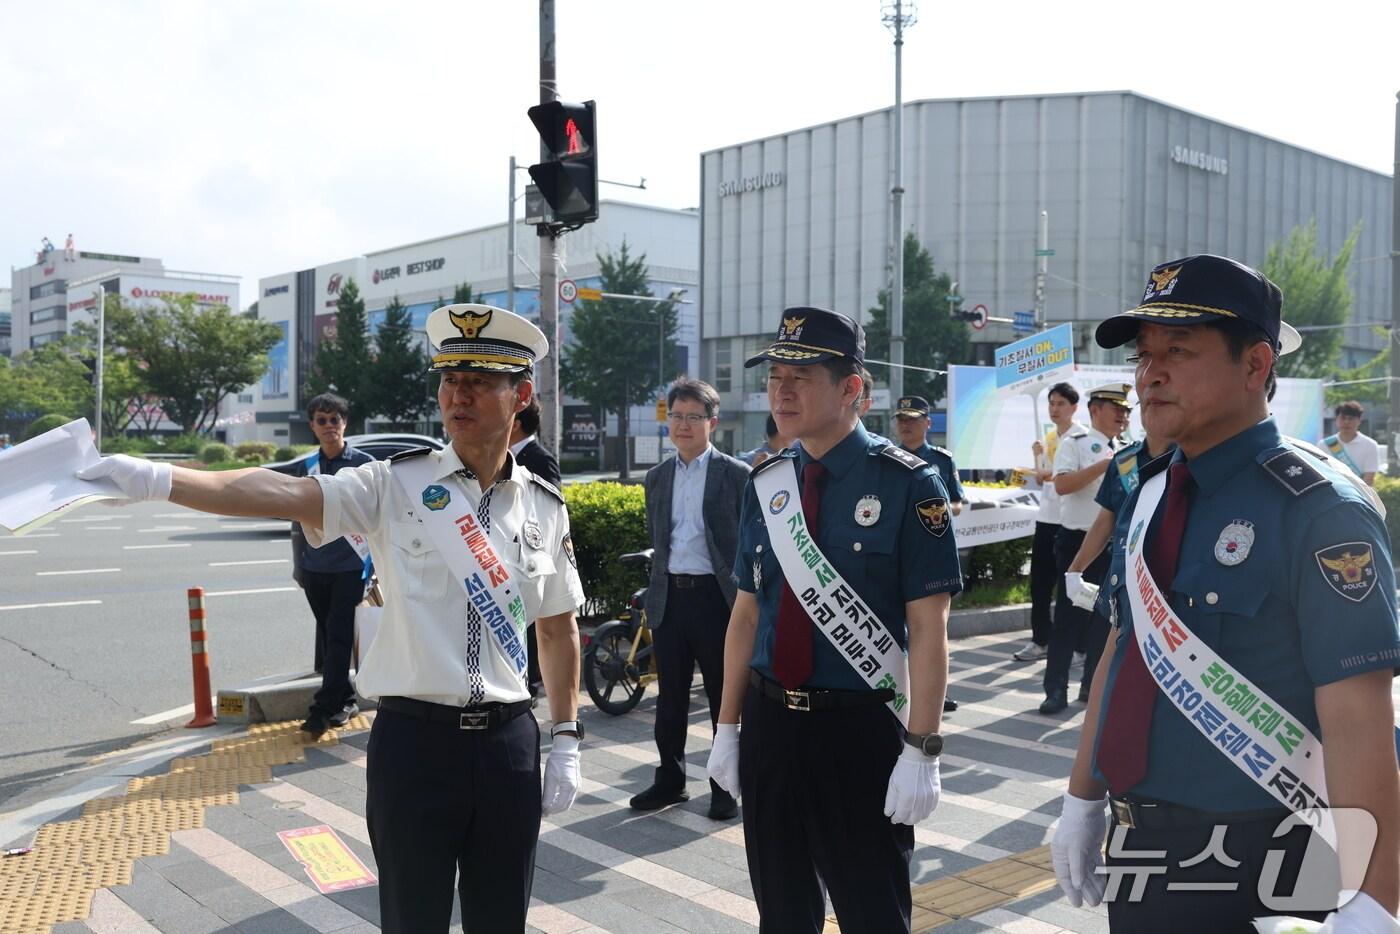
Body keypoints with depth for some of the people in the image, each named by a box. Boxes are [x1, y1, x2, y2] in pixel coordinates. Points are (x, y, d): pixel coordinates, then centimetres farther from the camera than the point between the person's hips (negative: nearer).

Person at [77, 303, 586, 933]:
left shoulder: (544, 507, 4)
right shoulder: (395, 483, -4)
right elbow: (286, 493, -19)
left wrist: (567, 740, 9)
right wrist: (157, 479, -32)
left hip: (508, 741, 2)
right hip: (413, 738, -2)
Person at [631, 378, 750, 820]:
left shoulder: (735, 474, -3)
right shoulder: (656, 478, 12)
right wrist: (655, 595, 13)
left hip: (716, 597, -4)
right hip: (668, 596, 5)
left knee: (724, 697, 6)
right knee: (670, 697, 13)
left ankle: (726, 787, 18)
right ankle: (670, 779, 26)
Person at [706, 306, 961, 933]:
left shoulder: (908, 486, -11)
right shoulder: (764, 484, 4)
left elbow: (928, 629, -13)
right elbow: (747, 610, 9)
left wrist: (921, 752, -17)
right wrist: (728, 726, 9)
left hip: (860, 729, -5)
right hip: (768, 722, 5)